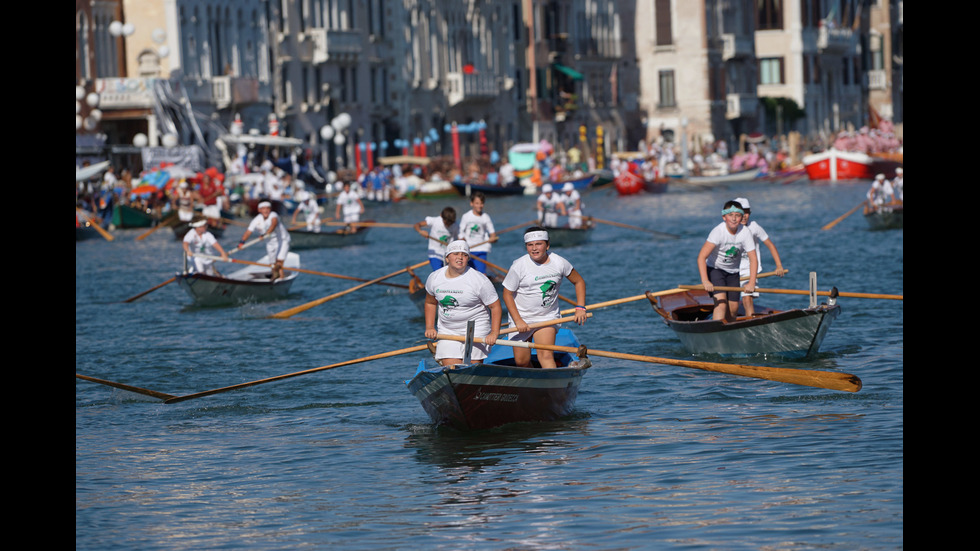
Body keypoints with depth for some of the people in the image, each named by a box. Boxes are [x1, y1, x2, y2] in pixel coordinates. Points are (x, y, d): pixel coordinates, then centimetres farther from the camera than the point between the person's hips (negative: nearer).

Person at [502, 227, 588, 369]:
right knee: (522, 361, 4)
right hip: (521, 316, 0)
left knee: (546, 356, -20)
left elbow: (579, 281, 8)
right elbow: (507, 294, -7)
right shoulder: (519, 266, -13)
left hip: (548, 317, 0)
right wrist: (518, 321, -15)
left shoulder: (559, 263, -7)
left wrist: (580, 308, -3)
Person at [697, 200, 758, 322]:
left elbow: (753, 259, -12)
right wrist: (705, 281, -43)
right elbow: (701, 257, -33)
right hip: (714, 269, -4)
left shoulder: (745, 233, -15)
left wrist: (751, 283, -24)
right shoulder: (718, 231, -26)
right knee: (721, 301, -24)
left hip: (733, 273, 4)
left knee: (733, 308, 3)